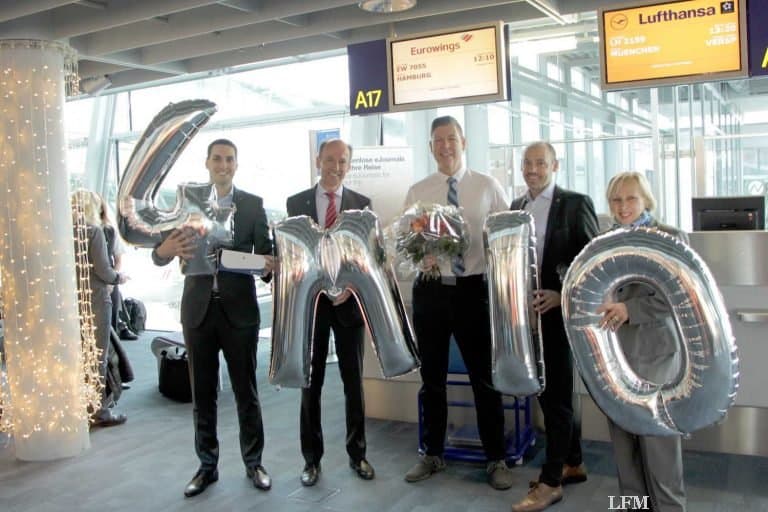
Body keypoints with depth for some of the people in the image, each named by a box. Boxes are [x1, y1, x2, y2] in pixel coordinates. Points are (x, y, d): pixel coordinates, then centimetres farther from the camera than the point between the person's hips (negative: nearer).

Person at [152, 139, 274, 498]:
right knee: (202, 393, 10)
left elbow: (265, 252, -3)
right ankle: (207, 465, 24)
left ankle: (253, 462, 21)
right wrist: (166, 249, -25)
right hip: (198, 309, 2)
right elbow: (158, 257, -1)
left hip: (239, 309, -1)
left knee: (245, 390, 8)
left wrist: (267, 266, -27)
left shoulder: (253, 204, 2)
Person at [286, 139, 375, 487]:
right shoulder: (296, 203, 4)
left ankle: (357, 454, 23)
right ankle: (311, 458, 19)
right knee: (310, 382, 7)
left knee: (354, 381, 9)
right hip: (310, 300, 0)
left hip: (349, 300, 0)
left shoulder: (361, 204, 3)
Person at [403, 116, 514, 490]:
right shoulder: (417, 192, 5)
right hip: (430, 290, 2)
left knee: (484, 376, 7)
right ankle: (432, 454, 30)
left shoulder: (488, 187, 1)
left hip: (473, 289, -2)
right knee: (431, 377, 13)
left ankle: (496, 459, 24)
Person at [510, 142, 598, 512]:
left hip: (558, 310, -6)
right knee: (545, 390, 14)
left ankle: (551, 481, 9)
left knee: (556, 394, -1)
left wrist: (562, 295, -16)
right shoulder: (516, 206, 12)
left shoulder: (576, 203, -5)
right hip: (527, 312, 6)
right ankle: (573, 463, 31)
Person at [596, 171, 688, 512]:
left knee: (657, 437, 1)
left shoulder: (671, 238, -1)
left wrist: (630, 309, -19)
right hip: (611, 352, 4)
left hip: (653, 353, -4)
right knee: (622, 436, 9)